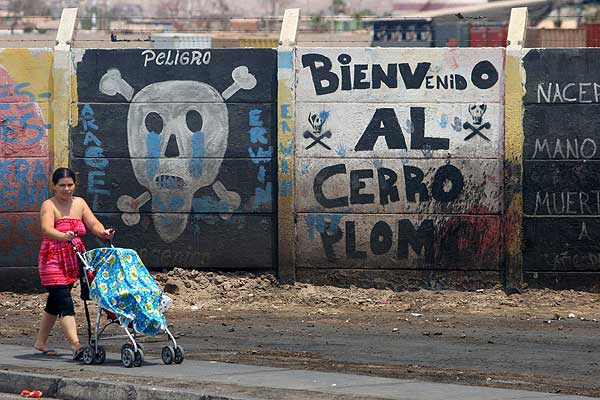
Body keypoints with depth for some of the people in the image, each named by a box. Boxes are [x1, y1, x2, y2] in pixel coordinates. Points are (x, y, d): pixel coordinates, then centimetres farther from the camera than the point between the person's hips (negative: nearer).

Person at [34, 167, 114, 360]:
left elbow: (93, 224, 2)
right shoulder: (49, 206, -9)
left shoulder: (79, 203, 11)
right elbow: (46, 229, -26)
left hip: (73, 259, 7)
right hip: (53, 259, -7)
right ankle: (75, 345, -27)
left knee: (55, 303, 16)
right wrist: (63, 236, -46)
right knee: (65, 302, -16)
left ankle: (41, 342, 29)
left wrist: (103, 232, -21)